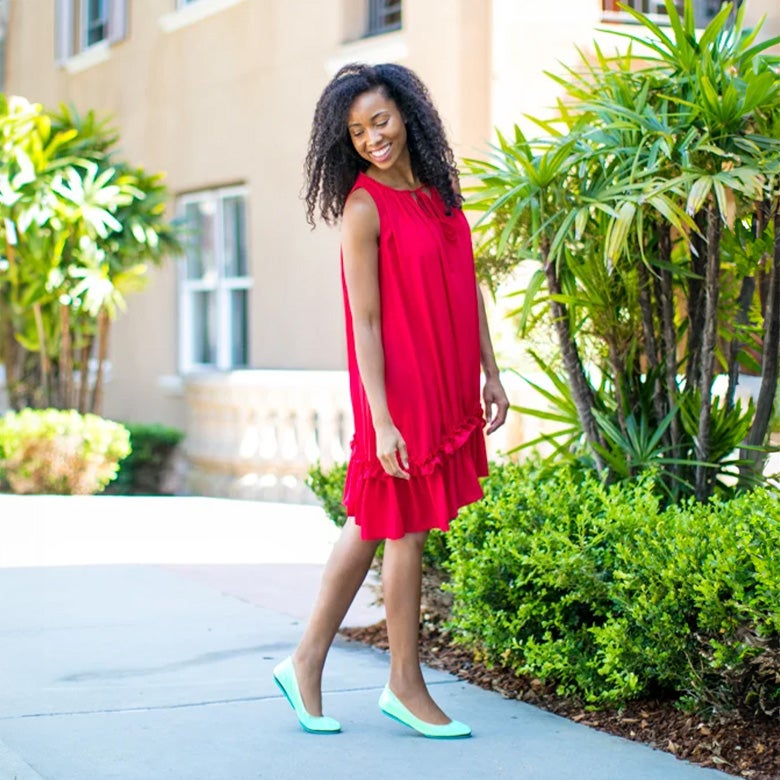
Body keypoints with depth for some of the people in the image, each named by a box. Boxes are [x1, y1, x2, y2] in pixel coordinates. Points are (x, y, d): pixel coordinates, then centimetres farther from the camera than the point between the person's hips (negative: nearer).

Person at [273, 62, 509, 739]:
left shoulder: (440, 192, 8)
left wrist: (490, 373, 12)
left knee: (373, 524, 13)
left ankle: (307, 663, 23)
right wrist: (382, 419, -19)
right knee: (408, 529, 2)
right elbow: (365, 322, -16)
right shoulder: (364, 207, -13)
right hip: (401, 387, -7)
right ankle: (406, 685, 17)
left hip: (448, 387, 8)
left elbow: (467, 288, 15)